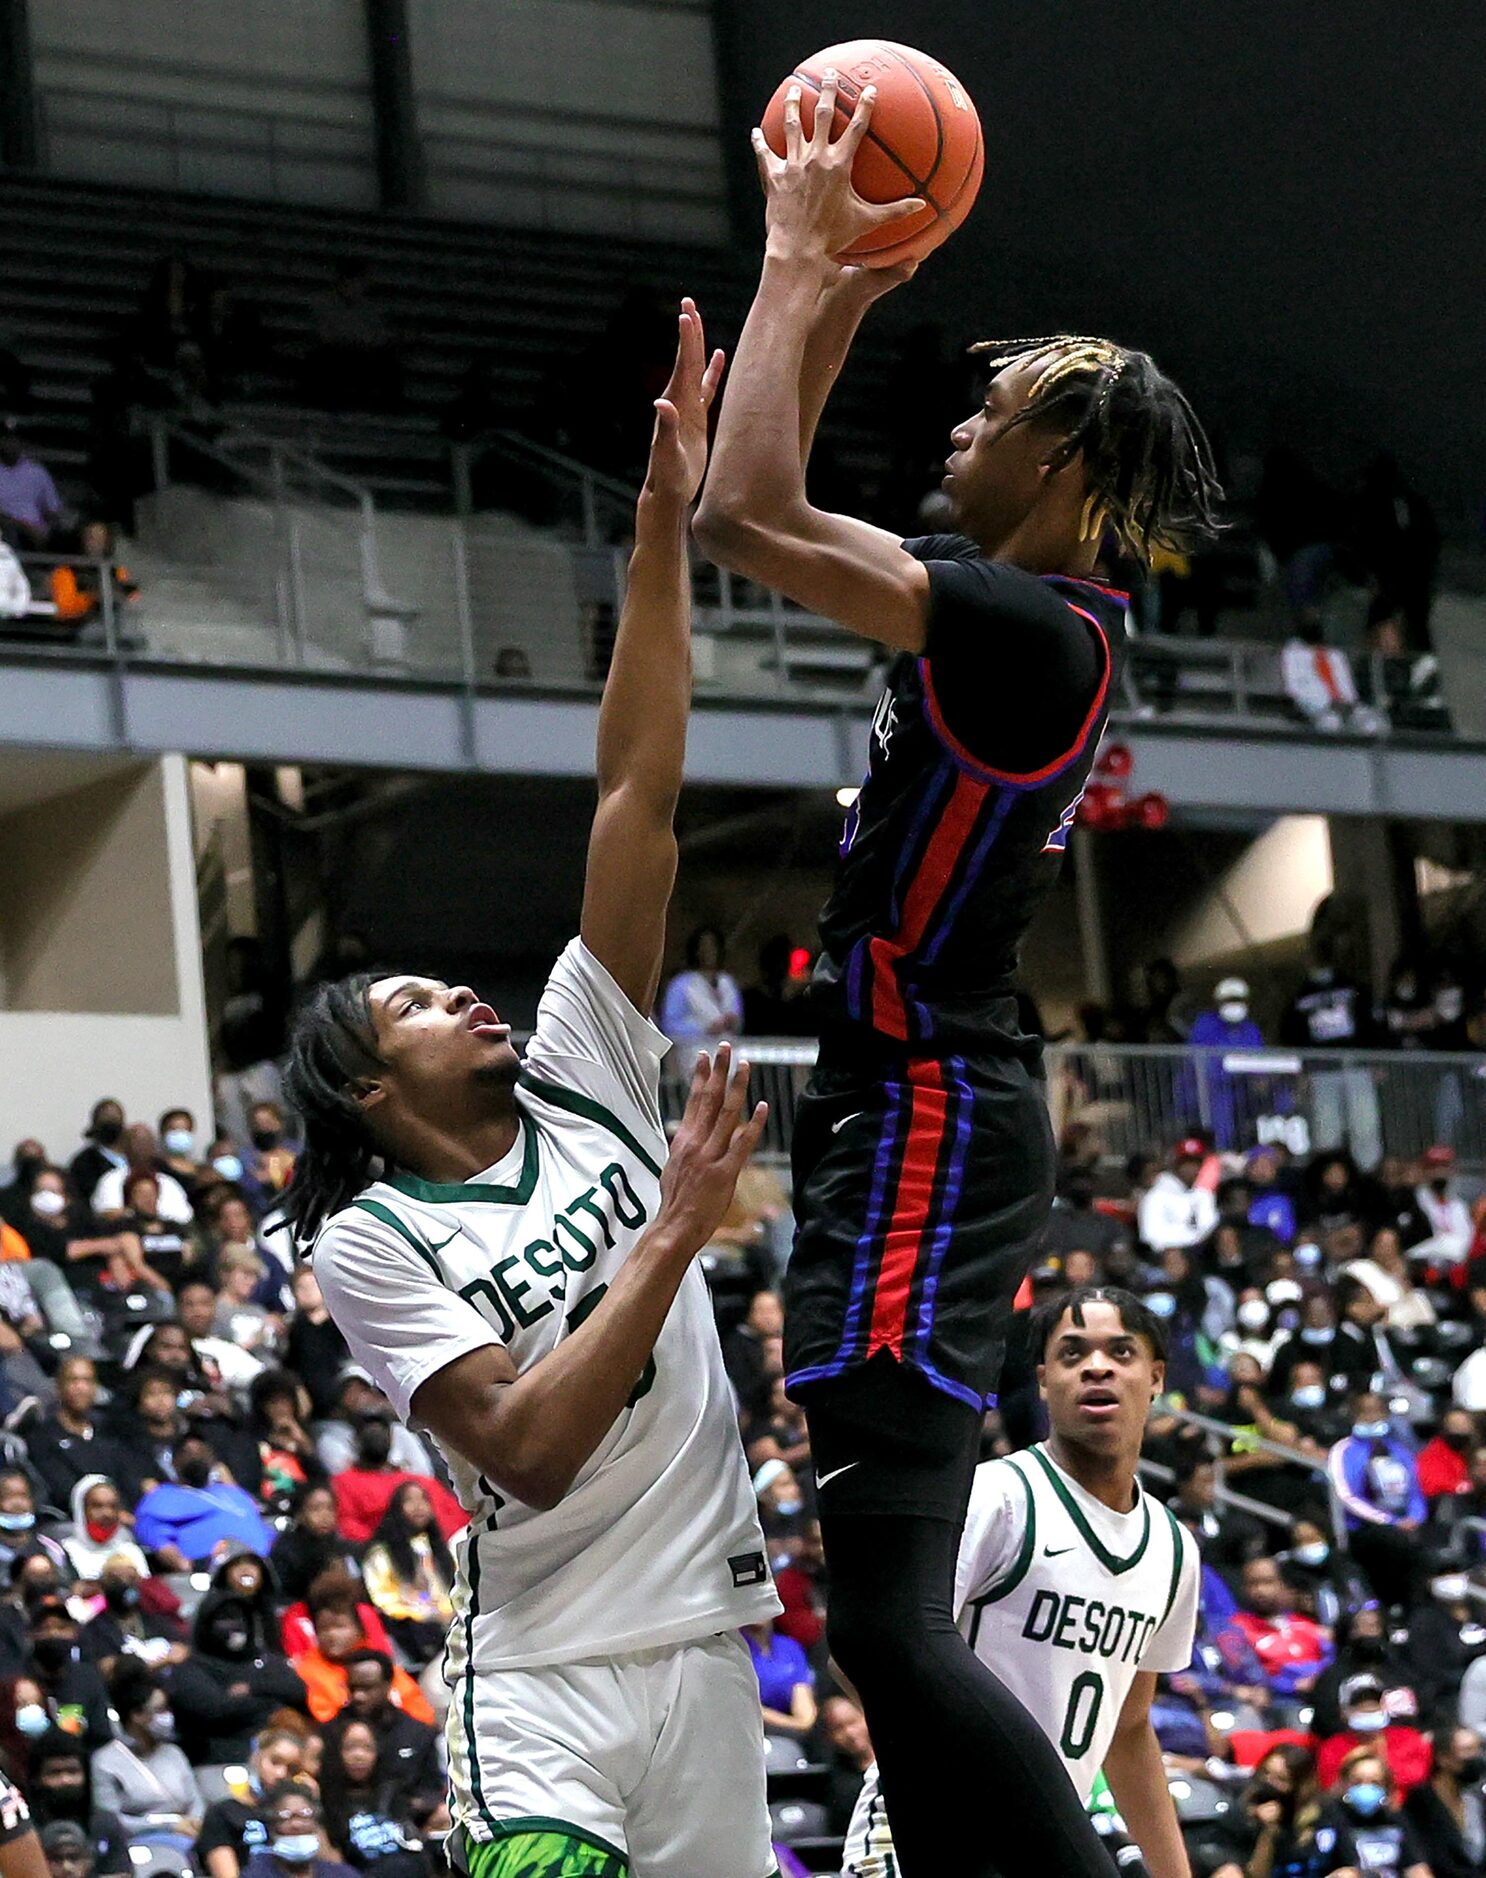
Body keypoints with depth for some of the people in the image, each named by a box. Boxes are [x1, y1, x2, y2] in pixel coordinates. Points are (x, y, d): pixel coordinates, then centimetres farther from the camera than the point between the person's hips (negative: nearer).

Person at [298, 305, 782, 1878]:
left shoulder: (580, 1083, 10)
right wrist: (677, 1231, -18)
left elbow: (635, 799, 4)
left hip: (707, 1650, 6)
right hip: (545, 1678, -5)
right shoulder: (369, 1243, -3)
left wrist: (664, 522, -2)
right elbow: (524, 1447, -17)